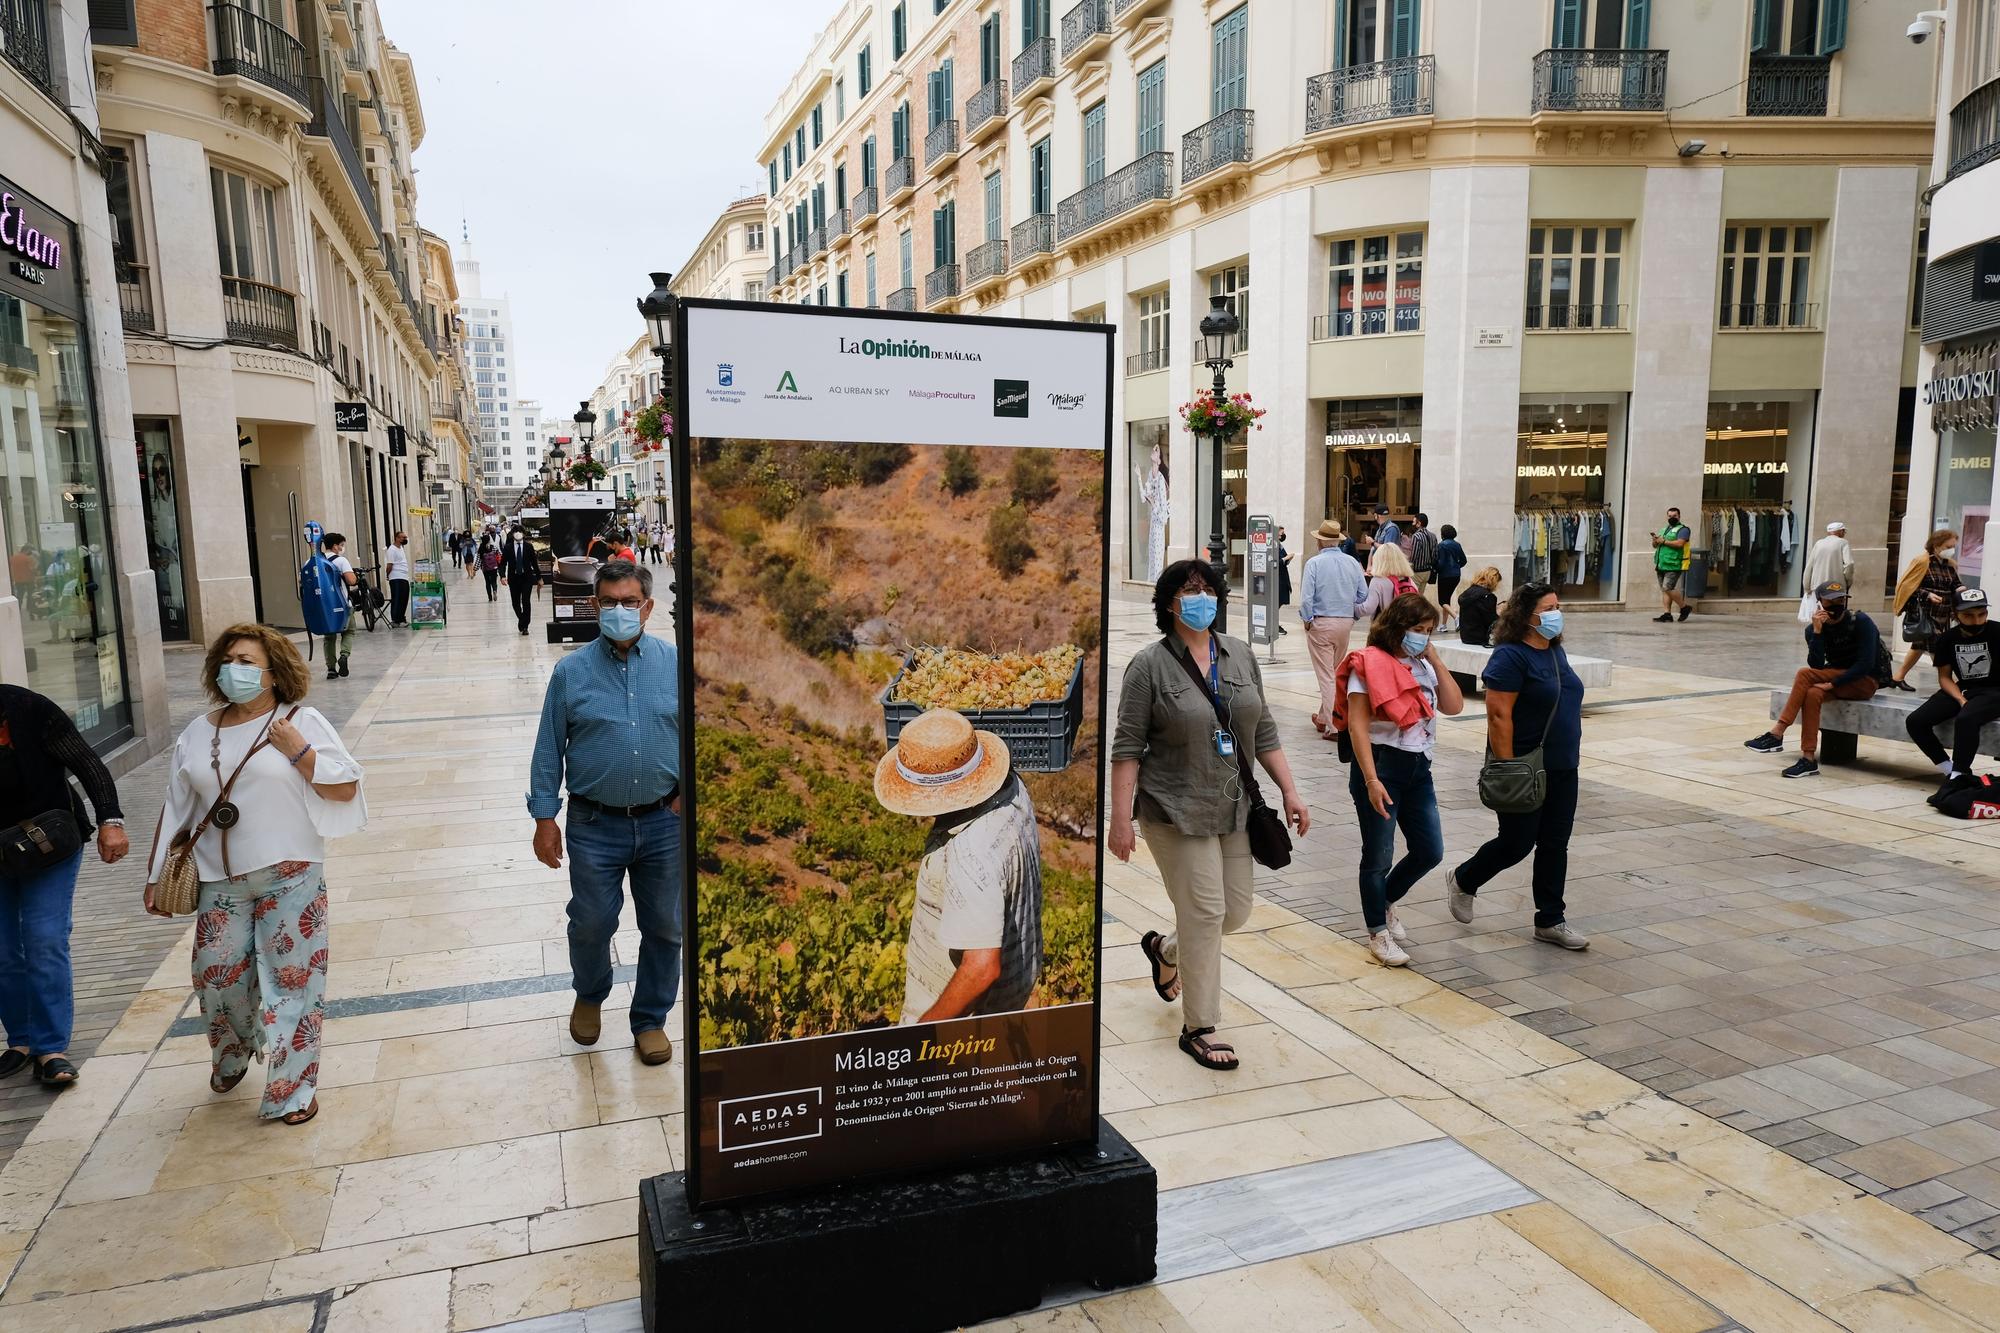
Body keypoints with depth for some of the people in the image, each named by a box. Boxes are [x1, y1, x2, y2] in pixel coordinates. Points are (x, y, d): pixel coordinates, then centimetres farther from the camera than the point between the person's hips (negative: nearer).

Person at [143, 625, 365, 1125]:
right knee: (216, 976, 10)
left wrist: (298, 752, -17)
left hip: (290, 877, -4)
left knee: (290, 979, 1)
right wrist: (157, 875, 13)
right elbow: (177, 810, 13)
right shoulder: (197, 734, 9)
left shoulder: (302, 722, -4)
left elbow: (346, 789, -7)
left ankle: (293, 1089, 14)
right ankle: (232, 1056, 40)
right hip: (220, 881, 4)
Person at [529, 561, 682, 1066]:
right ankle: (589, 997, 43)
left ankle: (650, 1018, 32)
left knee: (664, 927, 12)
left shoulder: (676, 664, -3)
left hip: (664, 822, 1)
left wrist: (689, 789, -4)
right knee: (590, 924, 12)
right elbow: (549, 750, 1)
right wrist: (544, 817, -1)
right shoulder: (571, 672, -3)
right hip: (595, 825, 0)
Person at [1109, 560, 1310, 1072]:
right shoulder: (1149, 665, -9)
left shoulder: (1240, 655, 7)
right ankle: (1198, 1028, 12)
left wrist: (1289, 790, 6)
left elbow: (1264, 731, 12)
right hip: (1177, 812, -6)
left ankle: (1164, 949, 40)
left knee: (1236, 910, 11)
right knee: (1204, 913, -5)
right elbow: (1127, 747, -10)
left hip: (1233, 808, 6)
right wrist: (1120, 819, -14)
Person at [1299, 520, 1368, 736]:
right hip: (1346, 622, 4)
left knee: (1326, 675, 1)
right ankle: (1325, 715, 31)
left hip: (1320, 623, -4)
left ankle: (1329, 724, 0)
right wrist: (1351, 613, 13)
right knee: (1338, 672, 20)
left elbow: (1306, 598, -15)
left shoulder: (1314, 563, -11)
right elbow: (1363, 595, 4)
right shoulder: (1352, 562, 2)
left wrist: (1307, 620, -2)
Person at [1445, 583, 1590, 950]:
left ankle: (1551, 921, 18)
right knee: (1517, 844, 2)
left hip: (1562, 769, 8)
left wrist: (1573, 751, 17)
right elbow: (1499, 716, -21)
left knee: (1555, 845, 10)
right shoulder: (1510, 657, -17)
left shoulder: (1556, 651, 11)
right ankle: (1463, 881, 27)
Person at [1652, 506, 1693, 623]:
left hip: (1673, 565, -8)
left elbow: (1679, 543, -18)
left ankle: (1684, 607, 1)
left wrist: (1663, 541, -12)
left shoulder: (1682, 529, -2)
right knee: (1664, 590, 4)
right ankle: (1667, 615, 5)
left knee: (1667, 588, -16)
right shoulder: (1664, 529, 23)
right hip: (1661, 565, 8)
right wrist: (1655, 541, 0)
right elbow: (1655, 545, 23)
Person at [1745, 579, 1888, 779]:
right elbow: (1817, 665, -13)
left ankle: (1776, 734, -29)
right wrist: (1817, 631, -22)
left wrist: (1833, 683, -24)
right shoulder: (1814, 629, -1)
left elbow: (1866, 663, -18)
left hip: (1867, 680, -4)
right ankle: (1808, 759, -33)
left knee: (1804, 674, -27)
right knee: (1812, 694, -30)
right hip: (1838, 678, 4)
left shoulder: (1861, 621, -12)